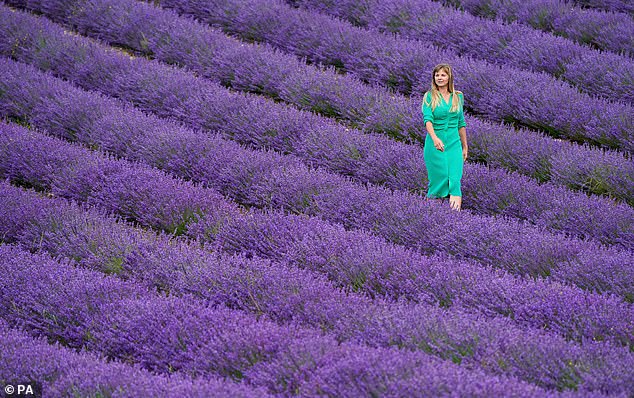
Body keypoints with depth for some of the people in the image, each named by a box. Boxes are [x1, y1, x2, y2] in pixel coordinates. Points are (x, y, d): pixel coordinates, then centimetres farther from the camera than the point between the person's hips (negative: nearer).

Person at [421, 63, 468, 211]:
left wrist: (465, 146, 18)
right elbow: (427, 119, -19)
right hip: (435, 144, -3)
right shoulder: (429, 97, -4)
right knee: (438, 178, -1)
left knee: (455, 179, -10)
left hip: (454, 143, 3)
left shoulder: (458, 97, 9)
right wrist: (435, 138, -36)